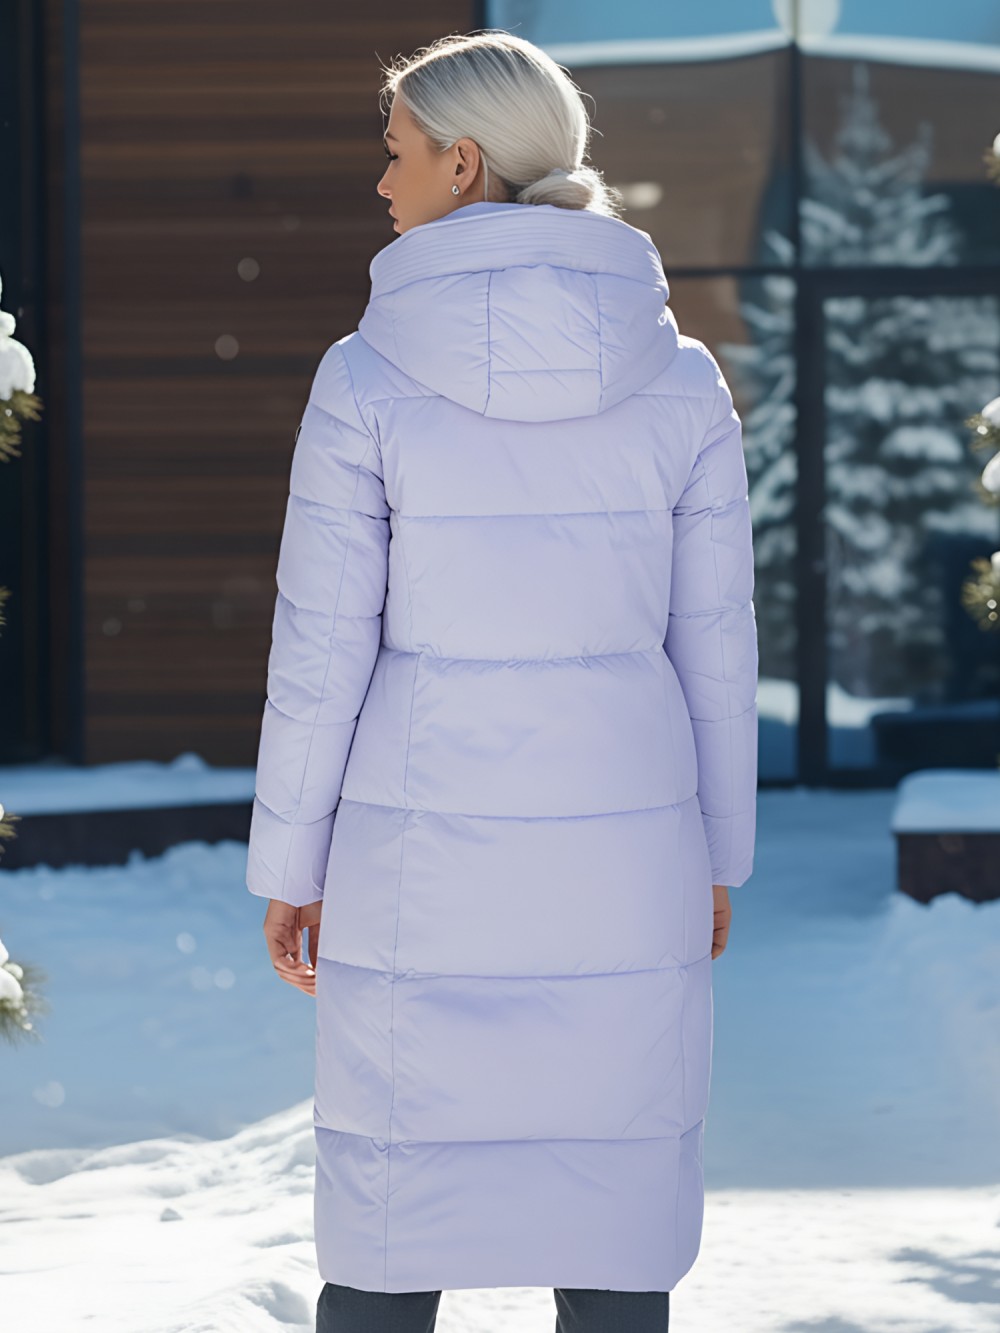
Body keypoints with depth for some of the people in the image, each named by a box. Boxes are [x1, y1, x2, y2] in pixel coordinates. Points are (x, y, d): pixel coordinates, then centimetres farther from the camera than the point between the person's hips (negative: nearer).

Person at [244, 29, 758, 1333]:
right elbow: (710, 640, 1)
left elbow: (323, 648, -8)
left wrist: (288, 869, 3)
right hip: (616, 848, 2)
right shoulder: (680, 377, -4)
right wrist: (718, 857, 13)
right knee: (608, 1228, 11)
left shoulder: (371, 374, -11)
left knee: (390, 1225, 11)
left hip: (426, 853, -1)